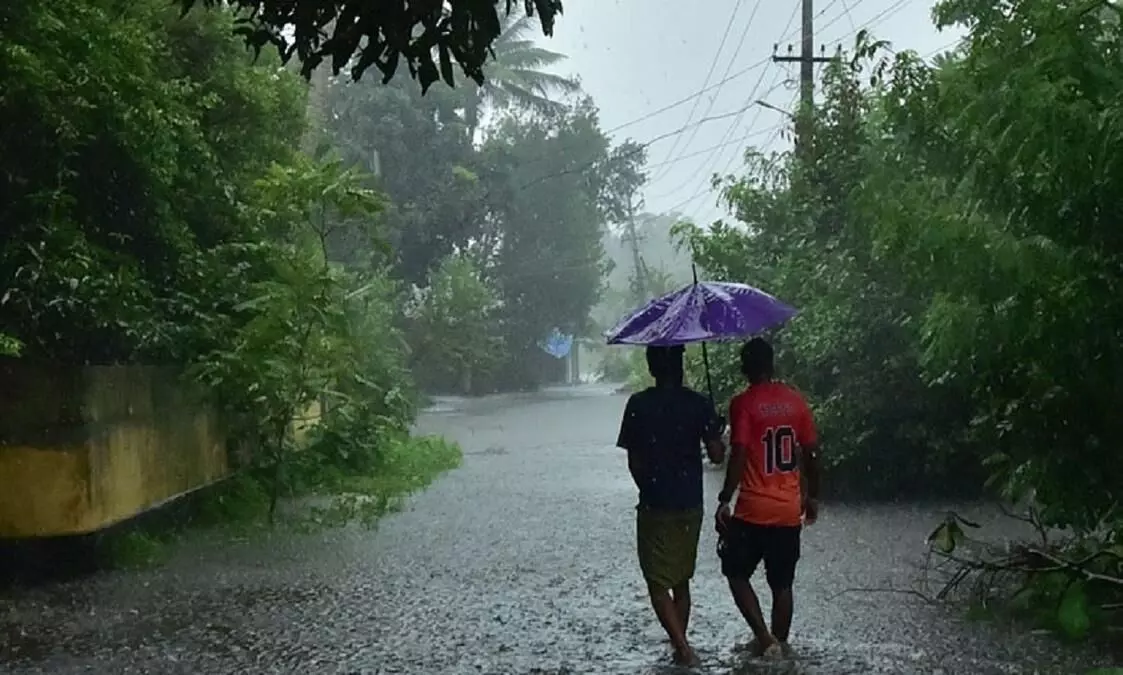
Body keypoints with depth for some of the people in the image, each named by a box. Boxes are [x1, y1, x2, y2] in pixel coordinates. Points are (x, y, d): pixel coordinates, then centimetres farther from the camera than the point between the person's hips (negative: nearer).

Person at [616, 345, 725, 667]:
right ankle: (680, 648, 24)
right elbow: (716, 455, -7)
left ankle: (683, 648, -12)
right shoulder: (698, 403, -5)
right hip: (690, 506, 3)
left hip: (654, 506, -3)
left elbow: (634, 463, -5)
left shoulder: (638, 404, -8)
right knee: (681, 581, 18)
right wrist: (717, 432, 13)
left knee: (658, 583, 2)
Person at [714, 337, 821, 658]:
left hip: (753, 510, -4)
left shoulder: (743, 403, -10)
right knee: (782, 584, 14)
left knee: (737, 573, 12)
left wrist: (724, 500, -12)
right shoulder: (795, 400, 4)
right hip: (789, 511, 4)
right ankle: (779, 643, 19)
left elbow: (738, 456, -18)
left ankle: (764, 636, -2)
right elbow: (811, 453, 7)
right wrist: (812, 496, 18)